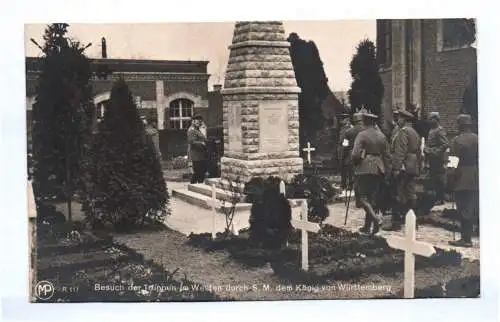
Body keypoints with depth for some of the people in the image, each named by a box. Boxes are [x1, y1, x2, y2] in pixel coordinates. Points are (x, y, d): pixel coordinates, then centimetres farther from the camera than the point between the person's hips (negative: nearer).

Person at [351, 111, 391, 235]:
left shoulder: (362, 135, -9)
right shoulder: (382, 136, 9)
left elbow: (356, 154, -15)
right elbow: (387, 155, 11)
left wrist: (355, 164, 4)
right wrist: (385, 171, 17)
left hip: (364, 169, -6)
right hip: (378, 170, 6)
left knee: (363, 197, -1)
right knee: (373, 197, 11)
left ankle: (376, 217, -23)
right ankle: (367, 226, 16)